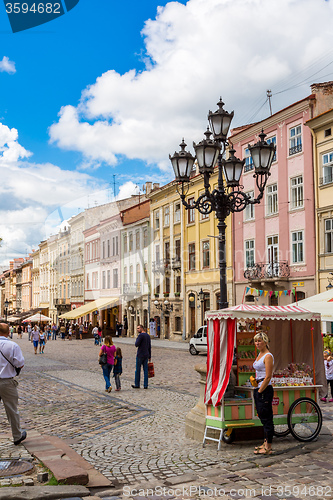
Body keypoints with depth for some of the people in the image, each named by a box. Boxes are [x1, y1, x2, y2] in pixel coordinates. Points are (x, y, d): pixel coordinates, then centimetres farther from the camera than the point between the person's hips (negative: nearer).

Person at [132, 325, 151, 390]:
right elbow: (149, 347, 14)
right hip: (146, 355, 7)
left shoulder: (140, 335, -14)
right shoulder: (148, 335, 11)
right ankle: (145, 385, 6)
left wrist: (137, 339, 2)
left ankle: (137, 385, 12)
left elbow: (136, 345, -16)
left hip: (140, 355, -7)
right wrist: (149, 356, 18)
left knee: (138, 370, 4)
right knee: (145, 370, 6)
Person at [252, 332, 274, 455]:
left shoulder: (268, 356, -13)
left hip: (265, 390, -9)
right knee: (262, 417, 14)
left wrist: (260, 390, -15)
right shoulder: (259, 355, 14)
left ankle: (268, 448, 1)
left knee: (266, 418, -4)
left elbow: (268, 377, -18)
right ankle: (265, 443, 22)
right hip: (258, 389, 9)